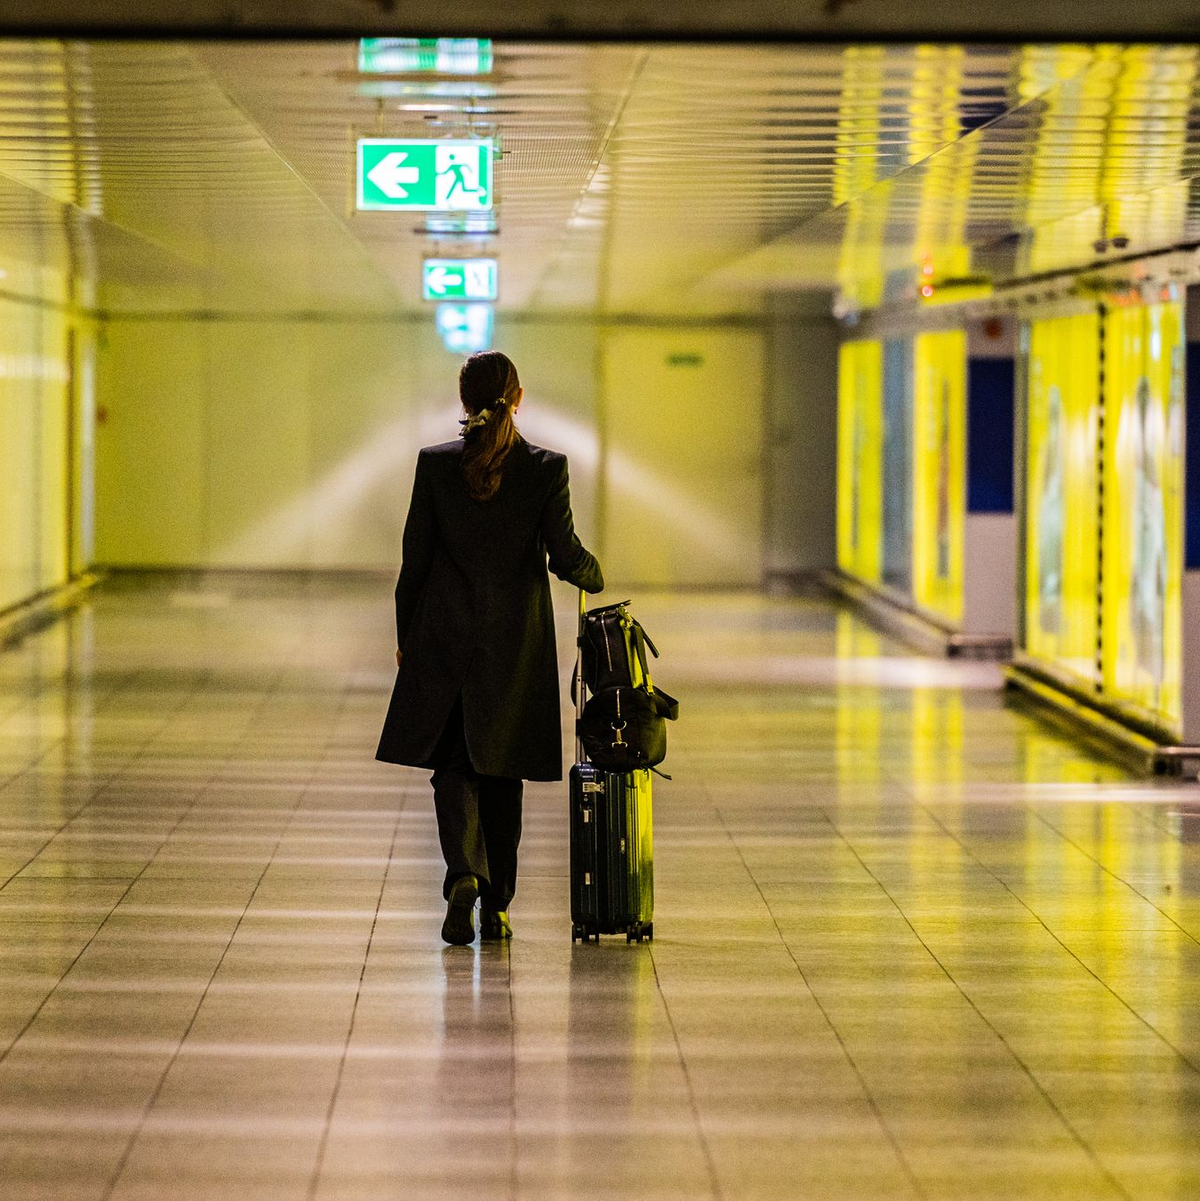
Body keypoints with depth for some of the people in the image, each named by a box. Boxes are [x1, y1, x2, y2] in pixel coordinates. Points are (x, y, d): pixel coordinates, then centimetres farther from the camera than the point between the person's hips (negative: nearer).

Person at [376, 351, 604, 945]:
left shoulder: (435, 463, -5)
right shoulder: (547, 467, -7)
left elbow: (415, 557, -1)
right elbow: (564, 555, -8)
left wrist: (405, 635, 10)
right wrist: (593, 576, 16)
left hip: (445, 636, 0)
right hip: (516, 642, 0)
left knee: (452, 765, 6)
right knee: (500, 771, 12)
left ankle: (464, 873, -20)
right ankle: (495, 906, 14)